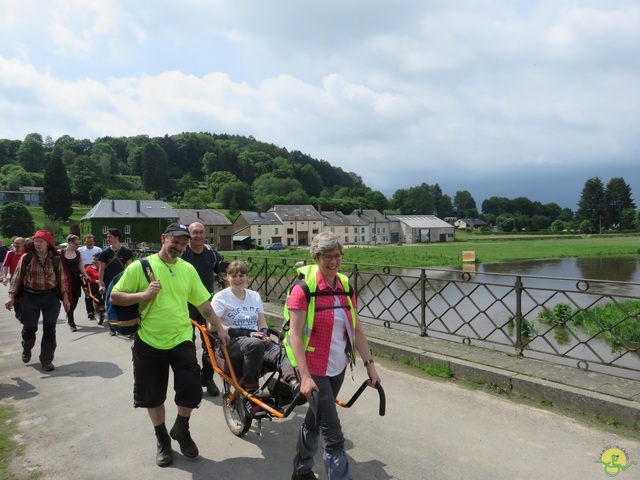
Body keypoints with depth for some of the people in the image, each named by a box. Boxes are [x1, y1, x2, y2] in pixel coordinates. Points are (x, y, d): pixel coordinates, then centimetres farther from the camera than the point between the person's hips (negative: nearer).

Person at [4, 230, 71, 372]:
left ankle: (47, 359, 11)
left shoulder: (56, 259, -1)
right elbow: (17, 277, 1)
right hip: (30, 297, 0)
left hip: (50, 297, 0)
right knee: (29, 328, 5)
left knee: (49, 328, 0)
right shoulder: (26, 258, -2)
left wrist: (65, 298, 0)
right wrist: (11, 296, -5)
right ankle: (27, 349, 38)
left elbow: (62, 278, 3)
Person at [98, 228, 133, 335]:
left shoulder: (126, 251, -2)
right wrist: (100, 284, -7)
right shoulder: (105, 252, -1)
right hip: (108, 283, 1)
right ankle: (112, 328, 15)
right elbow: (101, 269, 0)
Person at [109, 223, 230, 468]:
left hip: (181, 340, 2)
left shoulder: (188, 269, 3)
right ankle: (162, 438, 35)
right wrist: (144, 294, -20)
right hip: (149, 342, -1)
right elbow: (114, 297, -5)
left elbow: (203, 302, 9)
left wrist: (219, 328, 10)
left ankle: (181, 429, 27)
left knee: (192, 390, -3)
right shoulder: (140, 266, -7)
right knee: (153, 396, 11)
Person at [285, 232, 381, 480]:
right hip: (314, 369, -6)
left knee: (315, 418, 24)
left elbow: (356, 330, 5)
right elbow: (295, 335, -19)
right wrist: (305, 376, -24)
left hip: (338, 367, 7)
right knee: (333, 434, -5)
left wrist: (369, 364, 3)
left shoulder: (345, 287, 1)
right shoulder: (304, 288, -17)